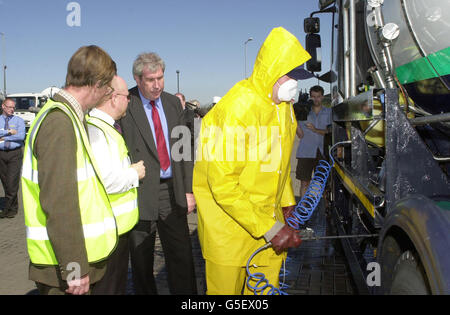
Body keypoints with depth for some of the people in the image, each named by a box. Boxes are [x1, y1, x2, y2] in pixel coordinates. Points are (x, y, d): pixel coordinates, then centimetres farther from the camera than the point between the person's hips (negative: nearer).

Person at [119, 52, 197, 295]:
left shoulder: (173, 103, 9)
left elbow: (184, 148, 12)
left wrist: (188, 189, 7)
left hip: (172, 192, 4)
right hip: (140, 193, -3)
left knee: (182, 256, 8)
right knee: (141, 262, 11)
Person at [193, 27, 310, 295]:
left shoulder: (284, 104, 3)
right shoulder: (239, 107, -25)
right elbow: (223, 185, -26)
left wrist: (288, 202, 13)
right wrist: (271, 228, -24)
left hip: (267, 210, 7)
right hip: (228, 215, -7)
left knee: (268, 283, 12)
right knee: (227, 285, 5)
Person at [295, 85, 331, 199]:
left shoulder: (328, 112, 10)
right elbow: (301, 134, 2)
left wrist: (315, 129, -13)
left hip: (322, 152, 1)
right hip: (306, 152, -1)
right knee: (304, 183, -1)